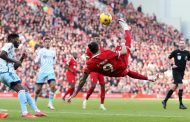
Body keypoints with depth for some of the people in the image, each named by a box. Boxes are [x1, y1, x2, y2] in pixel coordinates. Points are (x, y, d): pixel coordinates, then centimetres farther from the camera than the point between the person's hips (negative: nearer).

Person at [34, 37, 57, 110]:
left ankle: (50, 103, -11)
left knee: (53, 86, -18)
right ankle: (34, 101, 24)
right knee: (38, 88, 2)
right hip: (42, 71, -2)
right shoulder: (41, 51, 1)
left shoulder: (53, 52, 12)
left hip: (51, 72, 2)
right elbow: (36, 61, -4)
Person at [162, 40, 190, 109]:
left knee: (174, 87, 9)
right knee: (180, 85, -16)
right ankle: (181, 104, -11)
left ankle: (165, 101, 22)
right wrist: (172, 65, -5)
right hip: (176, 70, -5)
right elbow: (169, 58, 8)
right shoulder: (175, 52, -5)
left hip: (182, 71, 5)